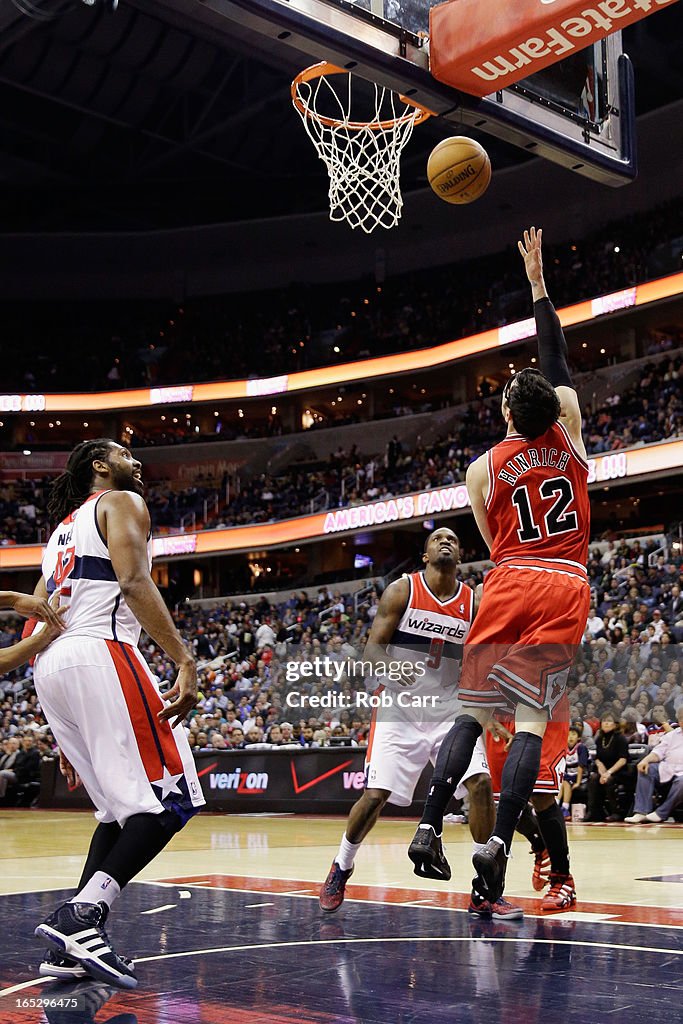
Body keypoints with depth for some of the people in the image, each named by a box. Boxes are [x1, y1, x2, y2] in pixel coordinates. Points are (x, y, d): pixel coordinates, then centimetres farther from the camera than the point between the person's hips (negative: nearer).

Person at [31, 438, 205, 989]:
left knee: (122, 808, 15)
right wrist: (186, 660, -21)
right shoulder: (122, 504, 7)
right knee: (171, 798, -7)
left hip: (50, 667, 9)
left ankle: (73, 944, 7)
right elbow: (133, 582, -12)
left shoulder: (61, 531, 31)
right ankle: (82, 914, -20)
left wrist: (66, 730, 28)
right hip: (102, 654, -9)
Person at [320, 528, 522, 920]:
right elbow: (372, 647, -7)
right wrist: (389, 666, -28)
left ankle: (484, 892, -5)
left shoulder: (474, 603, 3)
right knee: (376, 793, -9)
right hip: (400, 707, -2)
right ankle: (340, 871, 18)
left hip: (450, 708, 3)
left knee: (481, 784, -15)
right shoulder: (402, 590, -4)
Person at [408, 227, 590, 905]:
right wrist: (537, 280, 23)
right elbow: (556, 358, 18)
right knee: (531, 719, -4)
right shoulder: (569, 438, 6)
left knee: (473, 711, 6)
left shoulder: (483, 469, 4)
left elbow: (498, 545, 11)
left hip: (510, 586, 0)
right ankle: (497, 843, -15)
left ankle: (429, 827, -3)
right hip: (566, 588, 0)